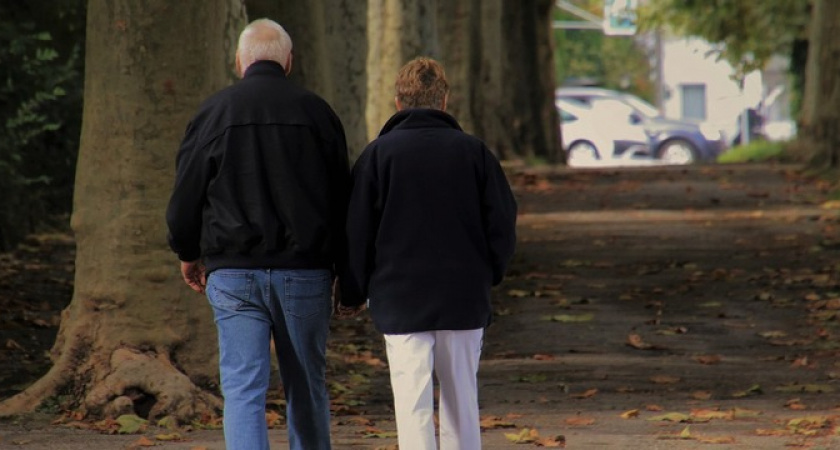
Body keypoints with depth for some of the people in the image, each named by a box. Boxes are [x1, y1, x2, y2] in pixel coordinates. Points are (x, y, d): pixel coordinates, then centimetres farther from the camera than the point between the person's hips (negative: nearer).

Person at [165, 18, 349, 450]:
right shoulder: (316, 111, 3)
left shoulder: (214, 111, 0)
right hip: (305, 270, 1)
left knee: (243, 387, -3)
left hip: (234, 272, -1)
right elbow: (342, 196, 8)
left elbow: (186, 193, 3)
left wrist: (188, 254, 19)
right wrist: (341, 262, 18)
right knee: (306, 386, 13)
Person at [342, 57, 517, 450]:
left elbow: (357, 230, -3)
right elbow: (502, 222, 3)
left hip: (400, 298, -2)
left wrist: (354, 292, 8)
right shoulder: (473, 152, 2)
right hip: (465, 298, 2)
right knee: (461, 397, 13)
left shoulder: (379, 153, -3)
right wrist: (488, 275, 18)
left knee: (412, 402, -4)